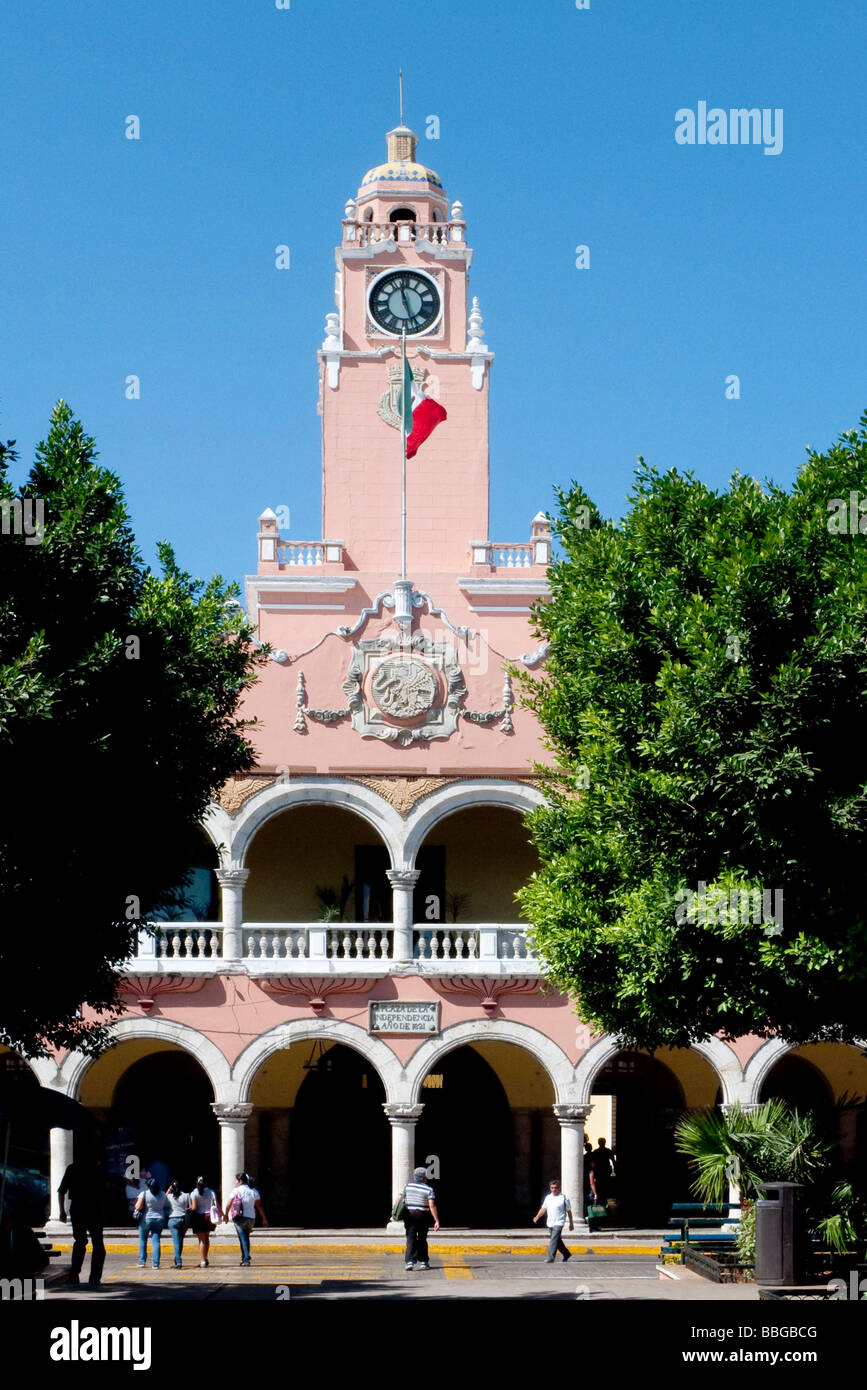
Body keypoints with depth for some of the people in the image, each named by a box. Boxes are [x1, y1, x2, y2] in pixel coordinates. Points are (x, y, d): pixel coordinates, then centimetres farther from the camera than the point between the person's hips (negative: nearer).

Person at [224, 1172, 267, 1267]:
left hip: (240, 1217, -4)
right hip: (251, 1218, 4)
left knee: (243, 1239, -4)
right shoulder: (254, 1191, 6)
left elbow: (228, 1204, -6)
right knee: (246, 1238, 19)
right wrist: (264, 1219, 13)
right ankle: (244, 1258, 23)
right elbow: (259, 1206, 7)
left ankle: (246, 1260, -14)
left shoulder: (237, 1191, -7)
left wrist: (226, 1215, 9)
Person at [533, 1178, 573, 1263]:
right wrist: (537, 1217, -2)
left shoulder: (564, 1198, -5)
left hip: (558, 1223, -6)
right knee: (557, 1241, 16)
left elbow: (569, 1211, 0)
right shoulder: (548, 1198, 10)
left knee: (554, 1240, -17)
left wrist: (571, 1224, 4)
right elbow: (543, 1208, 13)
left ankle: (550, 1258, -20)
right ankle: (566, 1254, 34)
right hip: (550, 1223, 6)